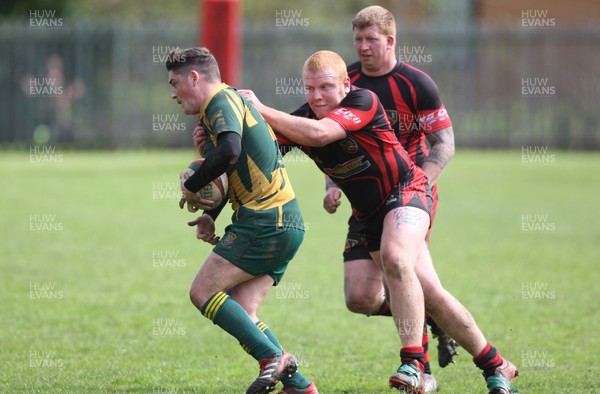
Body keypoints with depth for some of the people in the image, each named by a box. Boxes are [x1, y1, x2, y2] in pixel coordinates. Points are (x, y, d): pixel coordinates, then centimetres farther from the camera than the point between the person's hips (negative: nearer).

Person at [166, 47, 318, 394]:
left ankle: (274, 357, -15)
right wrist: (211, 215, 15)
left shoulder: (223, 100, -9)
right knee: (241, 312, 4)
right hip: (288, 224, 10)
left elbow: (230, 150, -29)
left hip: (266, 222, -10)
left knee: (203, 292, -8)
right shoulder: (227, 102, 23)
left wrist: (191, 187, -16)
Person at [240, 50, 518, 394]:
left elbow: (318, 133, -38)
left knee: (394, 257, -34)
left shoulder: (363, 101, -23)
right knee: (429, 295, 1)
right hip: (369, 212, 6)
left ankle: (413, 363, -32)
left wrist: (262, 110, -39)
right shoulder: (301, 120, -5)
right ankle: (495, 366, 13)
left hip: (407, 189, -6)